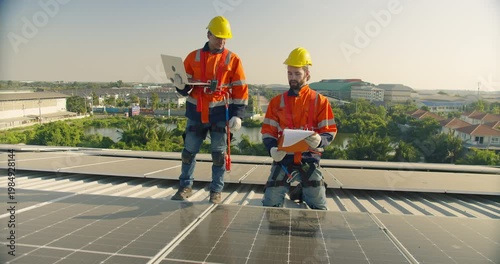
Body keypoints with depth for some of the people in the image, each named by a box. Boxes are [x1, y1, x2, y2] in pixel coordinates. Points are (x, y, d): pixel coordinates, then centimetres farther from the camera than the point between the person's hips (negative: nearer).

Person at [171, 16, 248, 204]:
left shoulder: (233, 59, 1)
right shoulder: (193, 57, 6)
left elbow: (240, 90, 0)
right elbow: (186, 86, 7)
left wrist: (237, 115, -7)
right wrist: (181, 85, -17)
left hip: (220, 114, -2)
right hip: (196, 112, 2)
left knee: (218, 153, 4)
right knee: (189, 151, 8)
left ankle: (216, 190, 17)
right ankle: (185, 186, 24)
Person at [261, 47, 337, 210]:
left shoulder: (320, 101, 3)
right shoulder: (277, 101, 9)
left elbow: (330, 131, 1)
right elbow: (267, 131, 7)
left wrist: (320, 140, -22)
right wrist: (272, 149, -13)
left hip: (309, 159, -1)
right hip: (283, 158, 1)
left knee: (319, 206, 1)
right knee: (270, 204, -4)